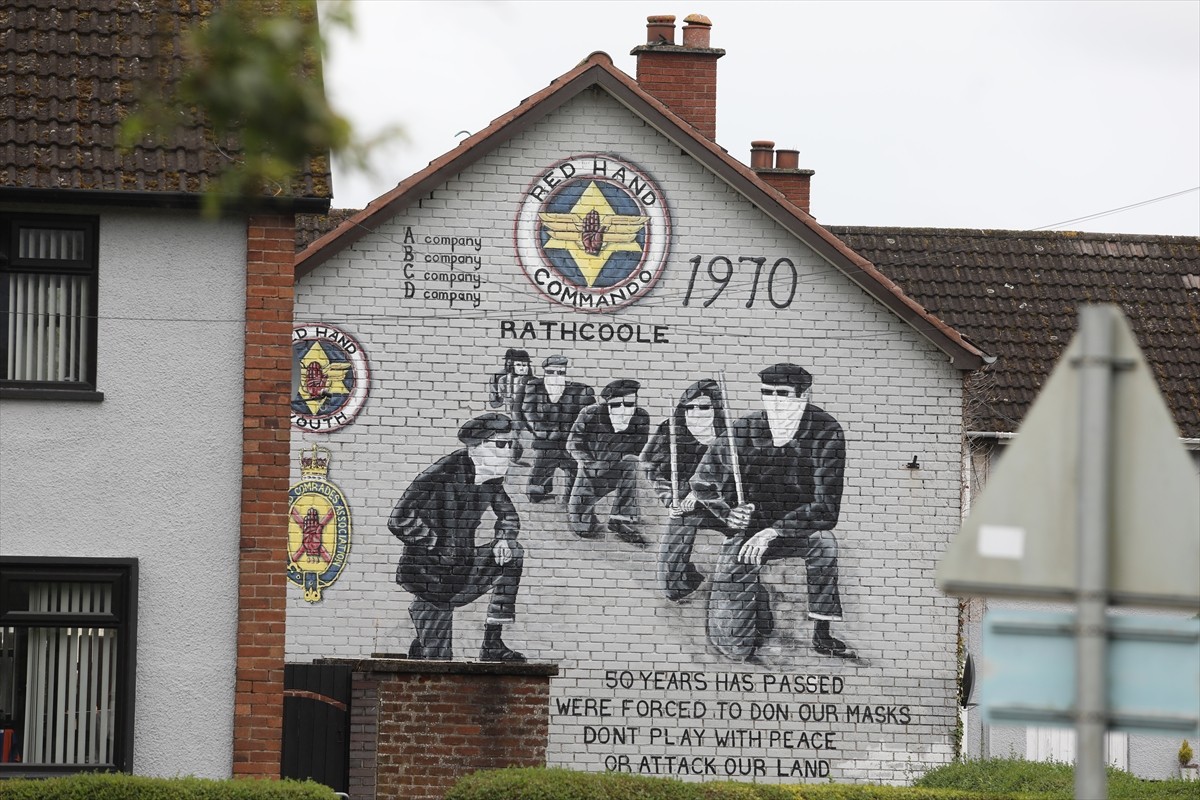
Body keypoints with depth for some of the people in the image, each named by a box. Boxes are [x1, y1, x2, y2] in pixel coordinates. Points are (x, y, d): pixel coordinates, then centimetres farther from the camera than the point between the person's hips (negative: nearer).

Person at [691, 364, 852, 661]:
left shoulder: (826, 433, -16)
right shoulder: (745, 431, -11)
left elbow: (826, 506, -23)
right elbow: (703, 482, 4)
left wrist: (773, 531, -33)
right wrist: (729, 514, -16)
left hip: (799, 528, -1)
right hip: (747, 531, 1)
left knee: (823, 541, -38)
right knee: (733, 644, -10)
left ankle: (822, 634, -18)